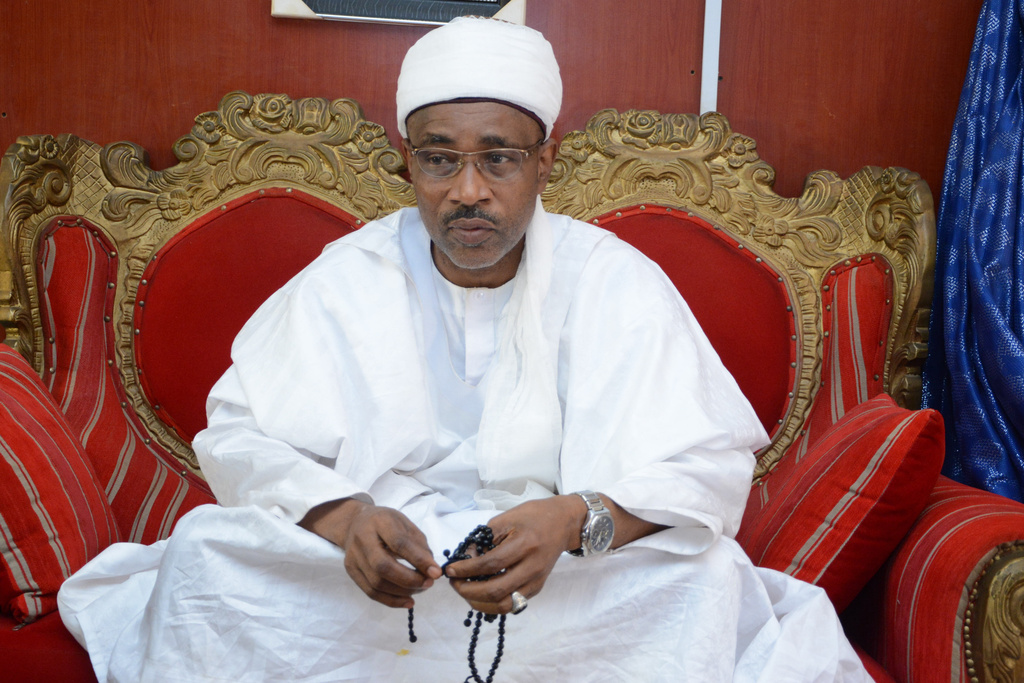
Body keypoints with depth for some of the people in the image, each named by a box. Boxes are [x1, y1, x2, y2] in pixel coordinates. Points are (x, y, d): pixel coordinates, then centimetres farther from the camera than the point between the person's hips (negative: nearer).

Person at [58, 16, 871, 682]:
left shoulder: (616, 281, -5)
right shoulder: (346, 277, 0)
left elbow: (710, 467, -11)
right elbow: (240, 435, -4)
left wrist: (577, 520, -31)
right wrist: (340, 515, -25)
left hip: (577, 580, 0)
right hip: (366, 566, 1)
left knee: (706, 575, -28)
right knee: (205, 553, -22)